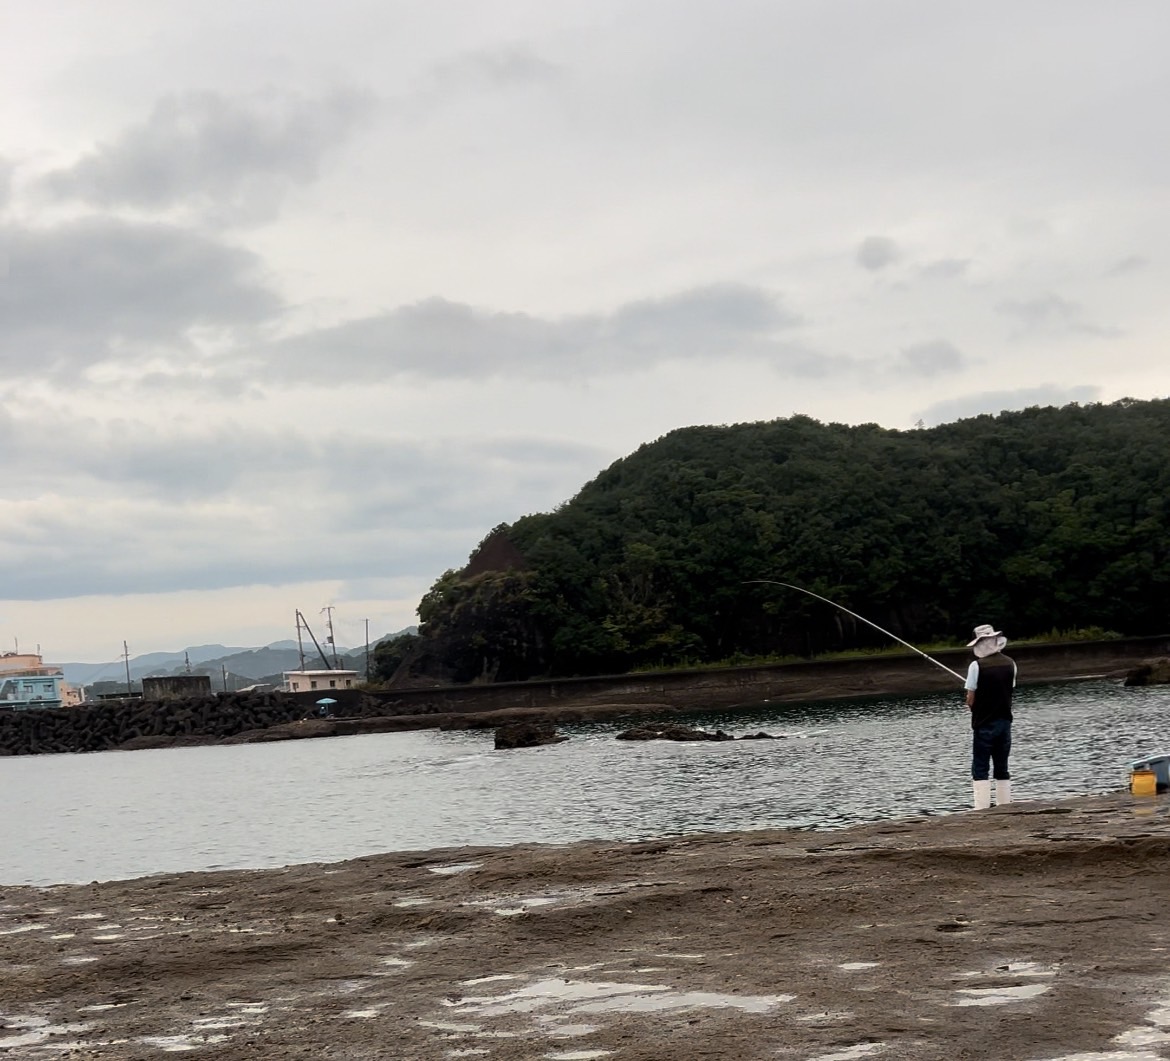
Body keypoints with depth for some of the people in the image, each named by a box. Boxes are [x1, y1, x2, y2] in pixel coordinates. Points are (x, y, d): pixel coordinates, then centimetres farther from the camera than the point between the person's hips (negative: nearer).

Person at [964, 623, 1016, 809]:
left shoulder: (977, 666, -14)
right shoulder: (1010, 663, 3)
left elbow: (970, 700, -11)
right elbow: (1009, 690, 10)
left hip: (984, 724, -5)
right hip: (1004, 721, 5)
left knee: (980, 769, -2)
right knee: (1002, 768, 13)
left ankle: (982, 808, -10)